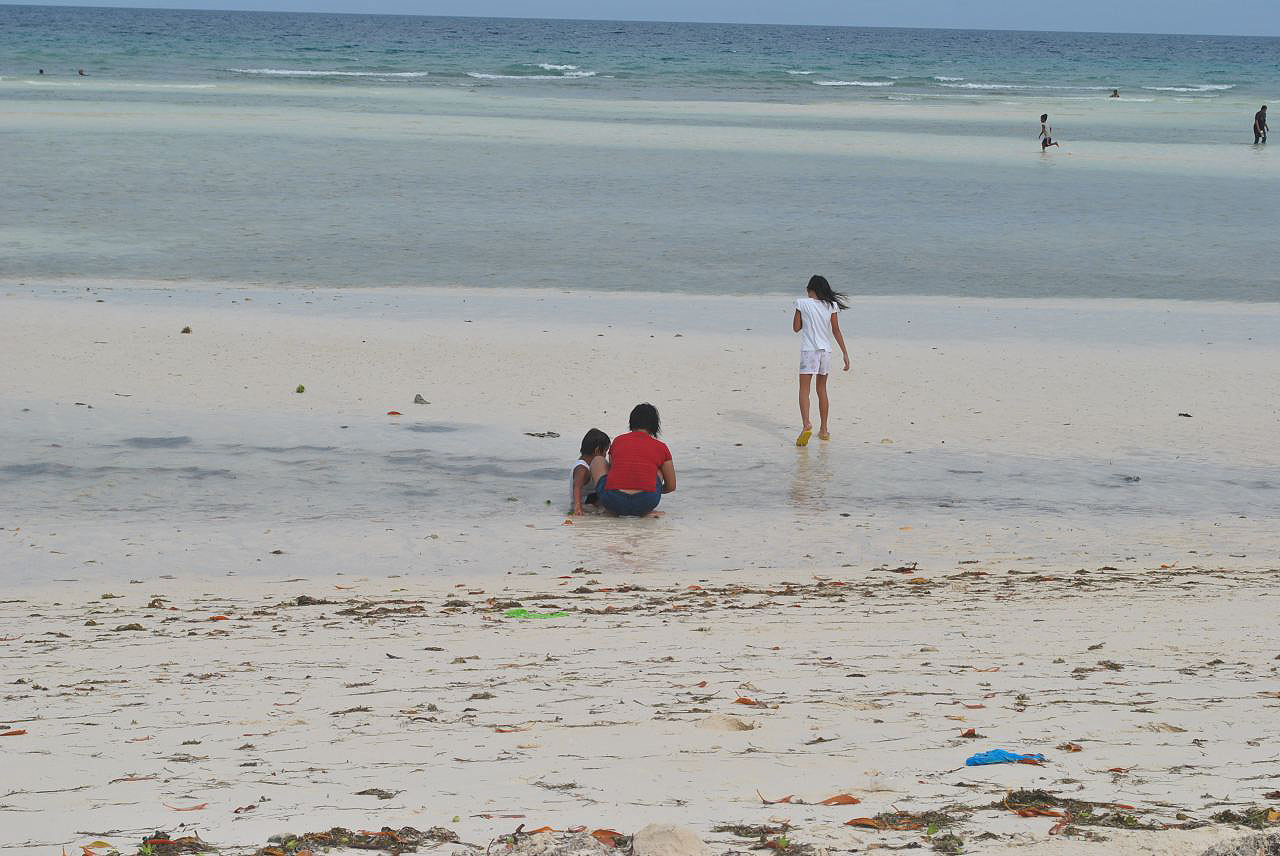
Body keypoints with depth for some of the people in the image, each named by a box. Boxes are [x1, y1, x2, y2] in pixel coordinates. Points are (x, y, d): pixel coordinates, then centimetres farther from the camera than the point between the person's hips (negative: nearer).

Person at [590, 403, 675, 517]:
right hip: (645, 504, 0)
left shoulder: (617, 441, 17)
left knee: (597, 461, 27)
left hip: (613, 503, 0)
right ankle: (646, 512, 15)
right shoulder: (661, 447, 13)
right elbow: (671, 486, 22)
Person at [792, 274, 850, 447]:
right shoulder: (831, 305, 3)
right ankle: (823, 430, 21)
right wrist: (845, 353, 4)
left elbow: (796, 328, 1)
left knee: (804, 389, -6)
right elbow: (836, 331, 2)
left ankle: (806, 425, -28)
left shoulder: (802, 303, -4)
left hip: (808, 350, -4)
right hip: (826, 350, 4)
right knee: (822, 390, 16)